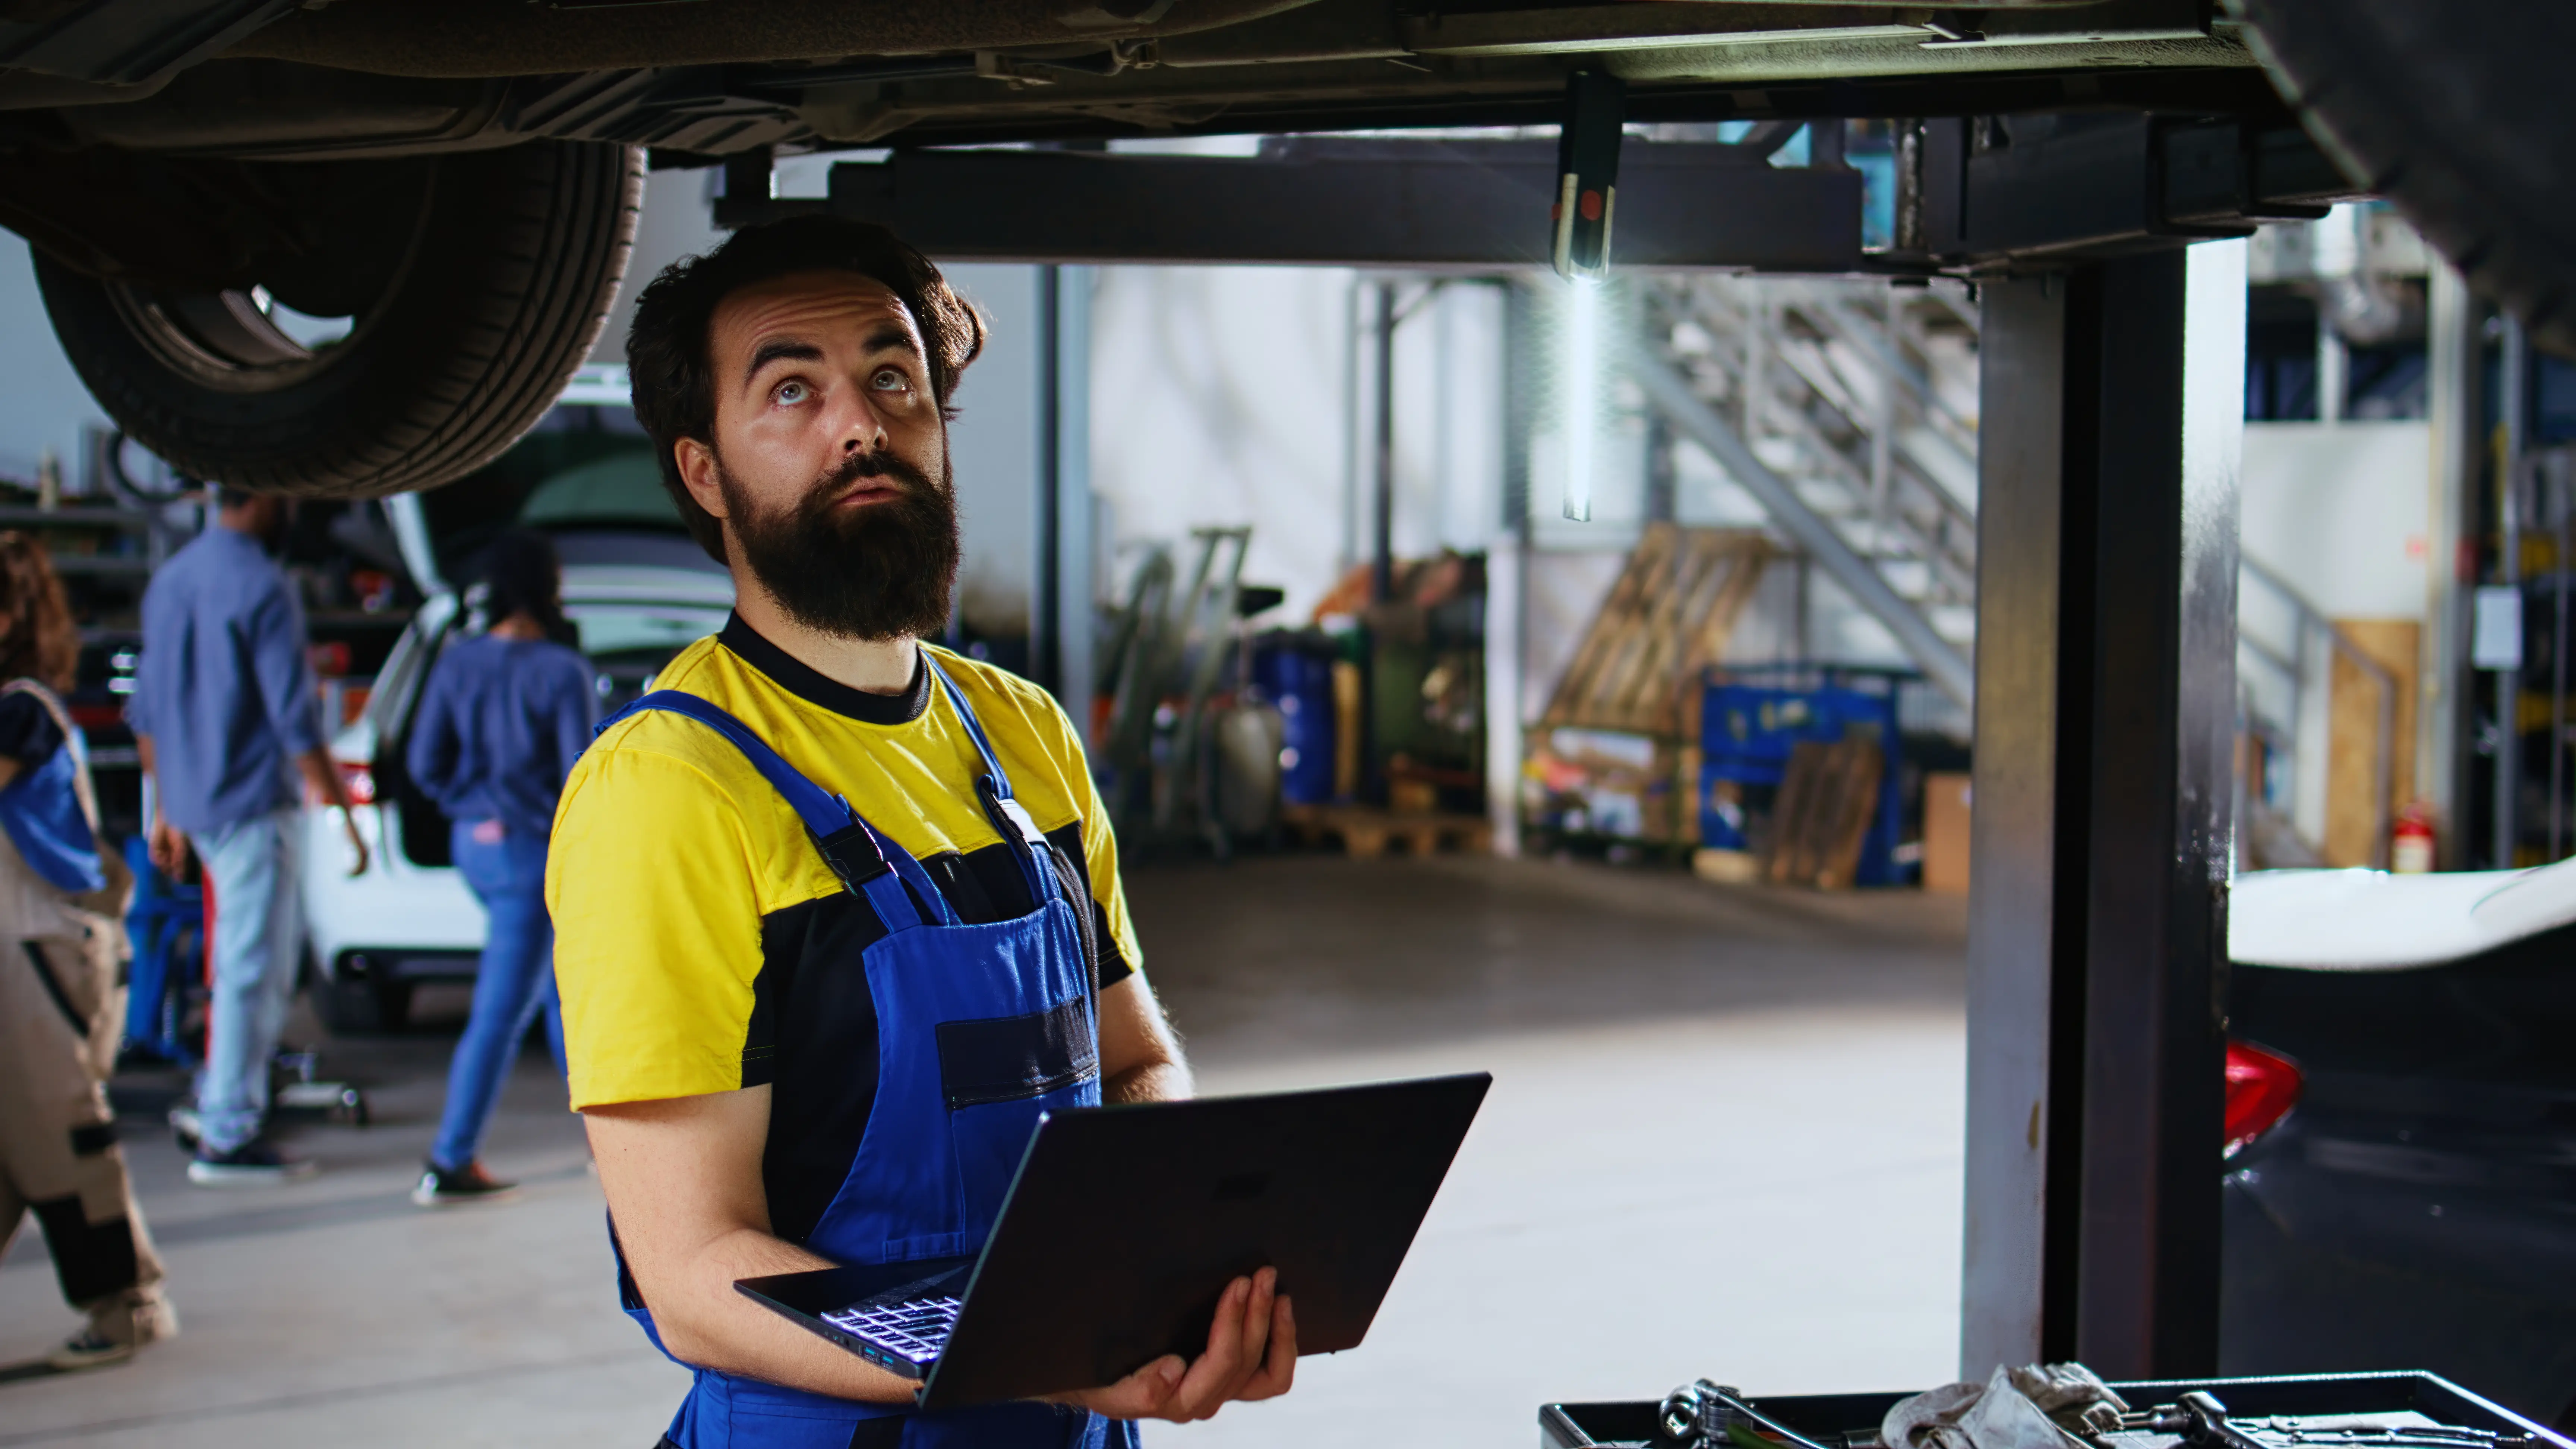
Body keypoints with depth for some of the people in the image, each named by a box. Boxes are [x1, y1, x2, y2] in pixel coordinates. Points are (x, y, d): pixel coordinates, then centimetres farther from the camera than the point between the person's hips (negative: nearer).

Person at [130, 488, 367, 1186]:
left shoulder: (169, 579, 12)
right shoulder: (262, 588, -15)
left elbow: (147, 710, 17)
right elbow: (296, 718, -18)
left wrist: (167, 809, 23)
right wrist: (343, 813, -14)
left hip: (192, 804, 9)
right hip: (252, 804, -9)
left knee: (279, 941, 22)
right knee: (251, 966, -3)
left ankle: (220, 1093, 22)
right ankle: (227, 1136, 1)